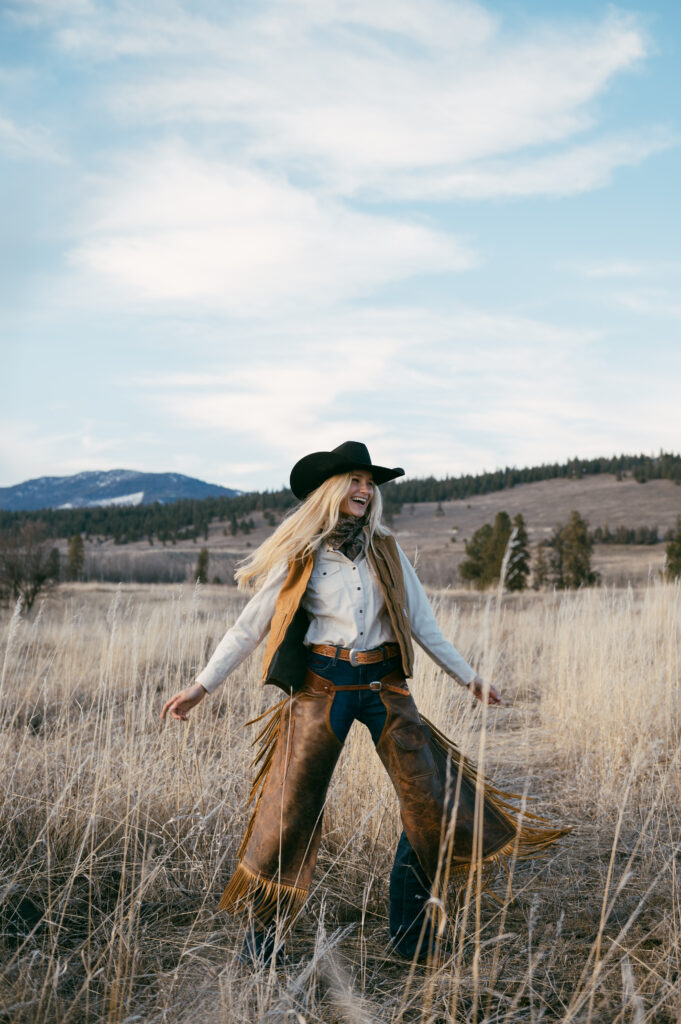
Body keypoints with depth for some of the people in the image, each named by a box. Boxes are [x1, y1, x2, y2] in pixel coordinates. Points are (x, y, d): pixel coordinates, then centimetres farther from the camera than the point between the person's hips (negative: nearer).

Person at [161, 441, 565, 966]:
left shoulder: (387, 551, 10)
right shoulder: (300, 557, 1)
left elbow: (423, 622, 16)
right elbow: (249, 627, 3)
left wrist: (468, 676, 17)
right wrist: (201, 686, 0)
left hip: (385, 686, 3)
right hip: (321, 687, -3)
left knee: (433, 802, -2)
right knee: (291, 806, -3)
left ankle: (411, 940, 15)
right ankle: (261, 940, 15)